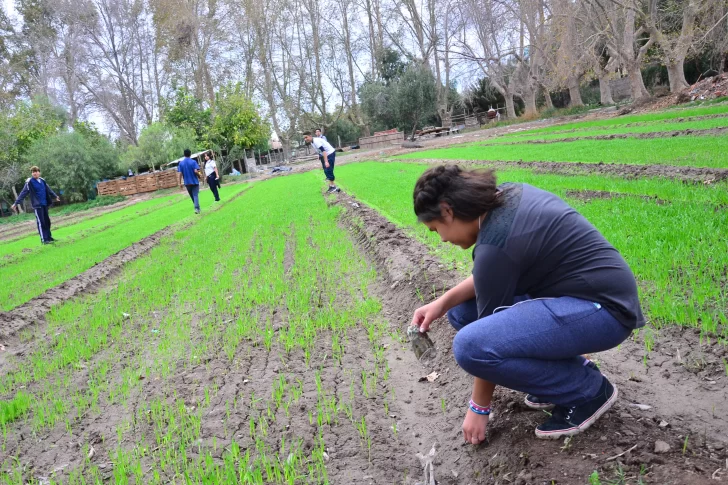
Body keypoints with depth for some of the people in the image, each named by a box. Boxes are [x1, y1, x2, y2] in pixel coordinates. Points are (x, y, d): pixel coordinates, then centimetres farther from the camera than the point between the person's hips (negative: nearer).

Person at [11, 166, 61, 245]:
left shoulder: (42, 181, 9)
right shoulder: (29, 182, -8)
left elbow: (48, 190, 24)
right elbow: (23, 193, -12)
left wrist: (55, 196, 36)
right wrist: (16, 203, -19)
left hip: (44, 204, 6)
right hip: (37, 205, -6)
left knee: (47, 221, 11)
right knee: (41, 222, -6)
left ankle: (49, 237, 21)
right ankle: (44, 239, -3)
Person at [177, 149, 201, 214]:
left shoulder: (181, 163, 1)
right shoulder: (193, 162, -8)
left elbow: (180, 173, -2)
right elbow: (196, 171, -17)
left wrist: (180, 183, 1)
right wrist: (199, 176, 2)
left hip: (187, 182, 3)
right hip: (194, 181, -3)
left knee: (192, 196, 17)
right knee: (195, 195, -4)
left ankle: (197, 207, 29)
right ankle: (196, 208, -17)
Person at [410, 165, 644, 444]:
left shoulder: (496, 243, -22)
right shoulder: (506, 197, 4)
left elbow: (490, 330, -14)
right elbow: (490, 277, 16)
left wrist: (479, 408, -2)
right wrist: (443, 302, 4)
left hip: (603, 308, -10)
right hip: (593, 290, 10)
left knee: (470, 345, -26)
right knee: (463, 312, 9)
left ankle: (588, 391, -5)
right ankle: (563, 370, 12)